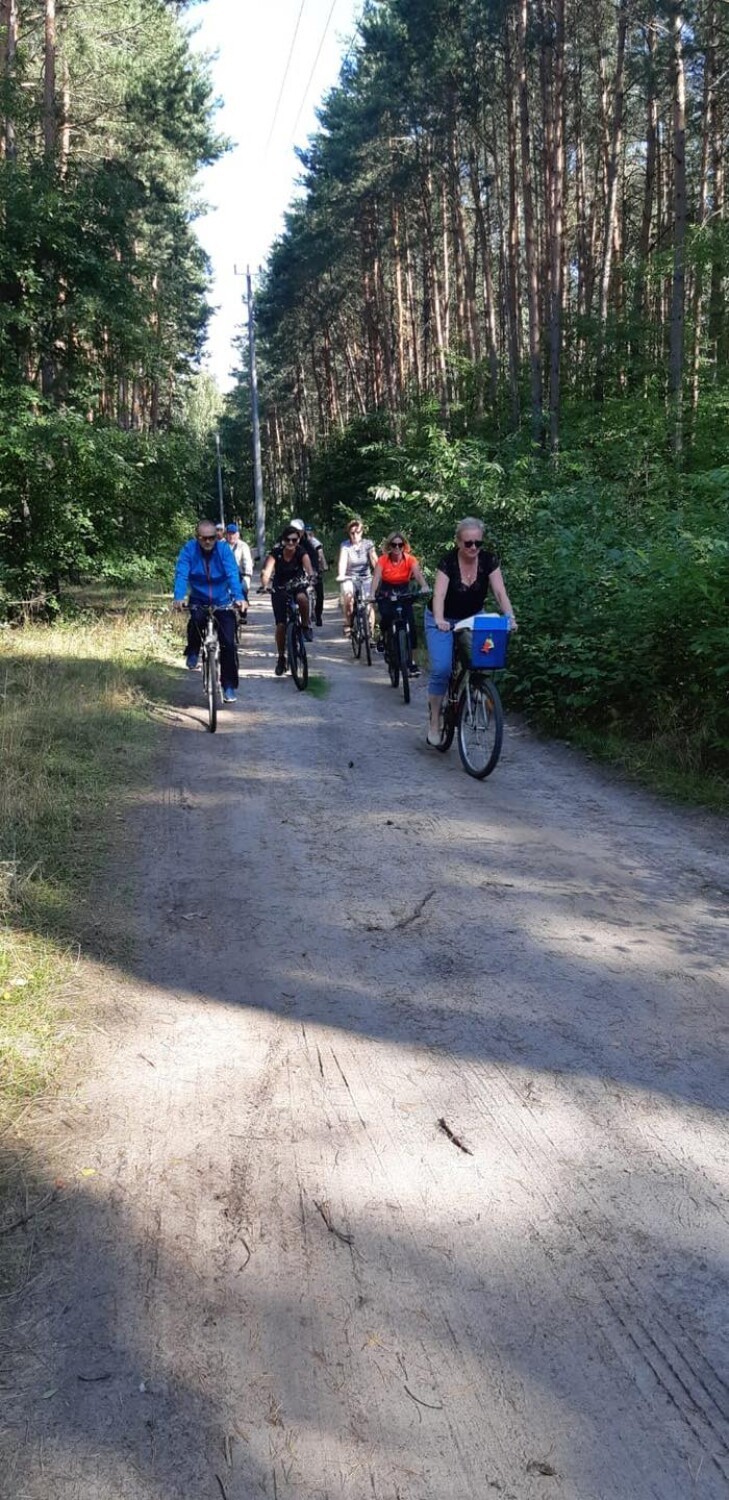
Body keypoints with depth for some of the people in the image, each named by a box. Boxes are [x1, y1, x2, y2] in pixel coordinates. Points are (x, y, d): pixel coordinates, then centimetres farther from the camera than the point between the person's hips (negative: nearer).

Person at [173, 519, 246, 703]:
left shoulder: (224, 549, -12)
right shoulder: (189, 549, -12)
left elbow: (233, 574, -24)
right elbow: (181, 574, -23)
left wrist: (238, 596, -41)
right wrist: (178, 597, -40)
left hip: (222, 603, 0)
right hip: (199, 602, 0)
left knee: (228, 643, -8)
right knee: (196, 619, -34)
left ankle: (229, 686, 6)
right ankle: (193, 652, -4)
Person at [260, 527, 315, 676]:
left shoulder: (301, 553, -15)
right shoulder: (276, 553, -16)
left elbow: (308, 568, -32)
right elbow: (267, 571, -29)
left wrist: (311, 577, -55)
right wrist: (264, 585, -48)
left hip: (297, 586, 0)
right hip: (279, 590, 0)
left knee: (302, 598, -38)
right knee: (281, 625, -8)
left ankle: (306, 626, -13)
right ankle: (281, 658, 9)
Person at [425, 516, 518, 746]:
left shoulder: (488, 560, -14)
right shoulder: (448, 561, -23)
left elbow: (499, 591, -21)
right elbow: (439, 594, -34)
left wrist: (510, 617, -39)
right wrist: (439, 620, -53)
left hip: (472, 619, 3)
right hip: (443, 621, -3)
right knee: (441, 669, -17)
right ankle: (434, 722, -5)